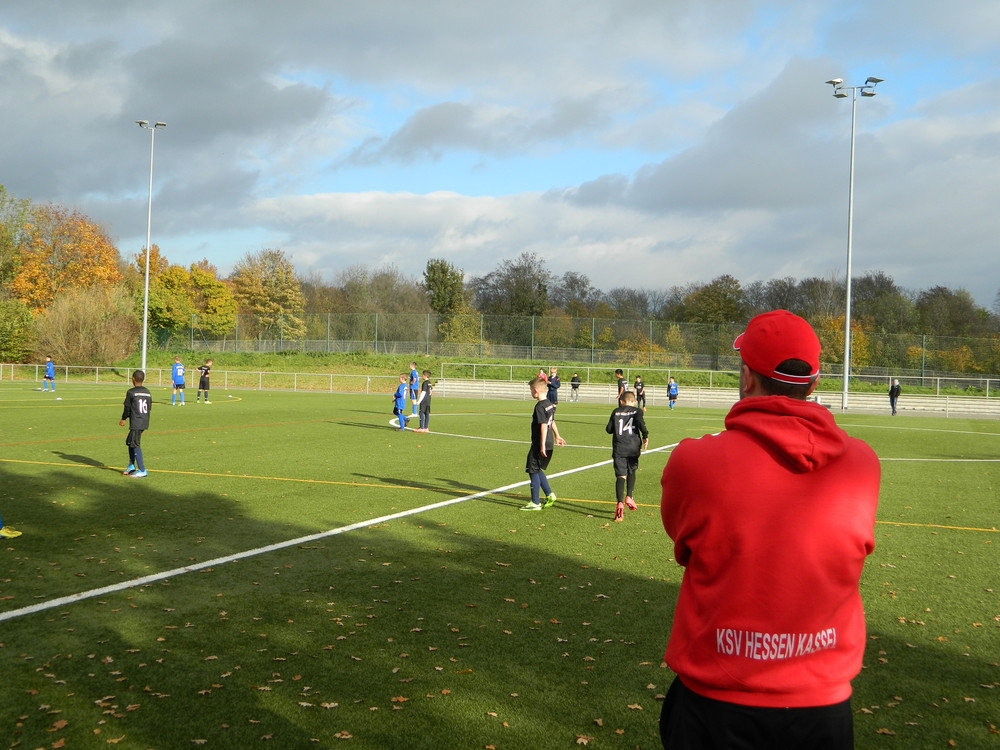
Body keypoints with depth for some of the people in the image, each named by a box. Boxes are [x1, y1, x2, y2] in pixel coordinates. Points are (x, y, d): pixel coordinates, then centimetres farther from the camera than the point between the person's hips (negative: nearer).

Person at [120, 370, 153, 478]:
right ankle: (131, 466, 26)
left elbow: (127, 408, -5)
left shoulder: (131, 392, -10)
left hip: (136, 423, -8)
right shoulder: (147, 392, 9)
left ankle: (142, 470, -7)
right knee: (129, 442, 20)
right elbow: (150, 407, 13)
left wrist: (123, 419, 10)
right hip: (144, 423, 8)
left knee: (135, 445, -4)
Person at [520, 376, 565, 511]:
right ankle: (549, 495, 20)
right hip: (549, 444, 9)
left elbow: (543, 426, -23)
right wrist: (557, 436, 36)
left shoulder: (540, 406, -18)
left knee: (533, 471, 0)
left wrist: (542, 445, -23)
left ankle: (535, 503, 5)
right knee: (537, 470, 20)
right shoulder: (550, 404, 10)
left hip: (539, 445, -9)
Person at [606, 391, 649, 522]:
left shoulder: (616, 412, 7)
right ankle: (629, 497, 14)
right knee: (631, 472, 23)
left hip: (619, 448, 0)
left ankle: (620, 503, -19)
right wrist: (645, 436, -3)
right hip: (633, 447, 0)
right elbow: (640, 423, -16)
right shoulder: (636, 411, 2)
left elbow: (609, 429, 5)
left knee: (620, 475, -4)